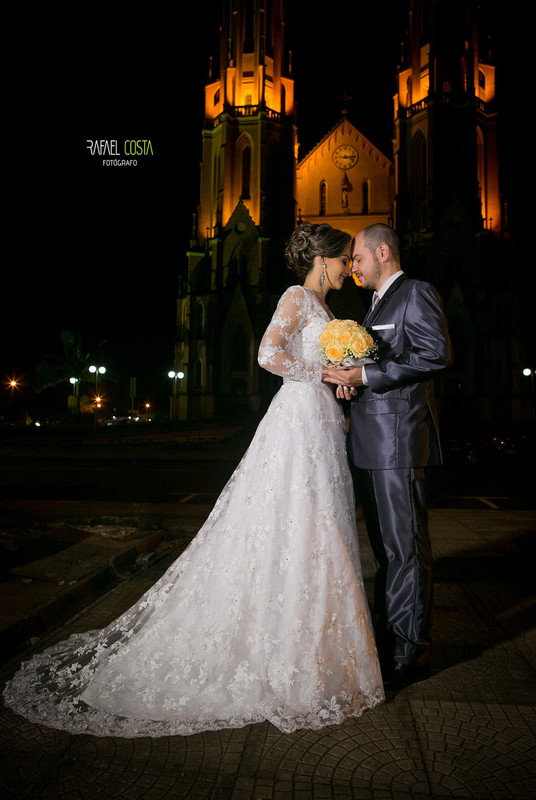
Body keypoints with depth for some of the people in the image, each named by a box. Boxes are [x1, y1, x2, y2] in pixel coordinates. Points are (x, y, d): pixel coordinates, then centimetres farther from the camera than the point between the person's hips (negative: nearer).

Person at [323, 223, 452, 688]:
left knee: (406, 547, -2)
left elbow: (437, 354, -17)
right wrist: (352, 383, 6)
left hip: (398, 439, -10)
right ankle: (389, 637, 28)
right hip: (371, 444, 10)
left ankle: (410, 653, 10)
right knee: (385, 546, 15)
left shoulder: (417, 293, -3)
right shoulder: (377, 305, 25)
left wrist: (365, 375, -19)